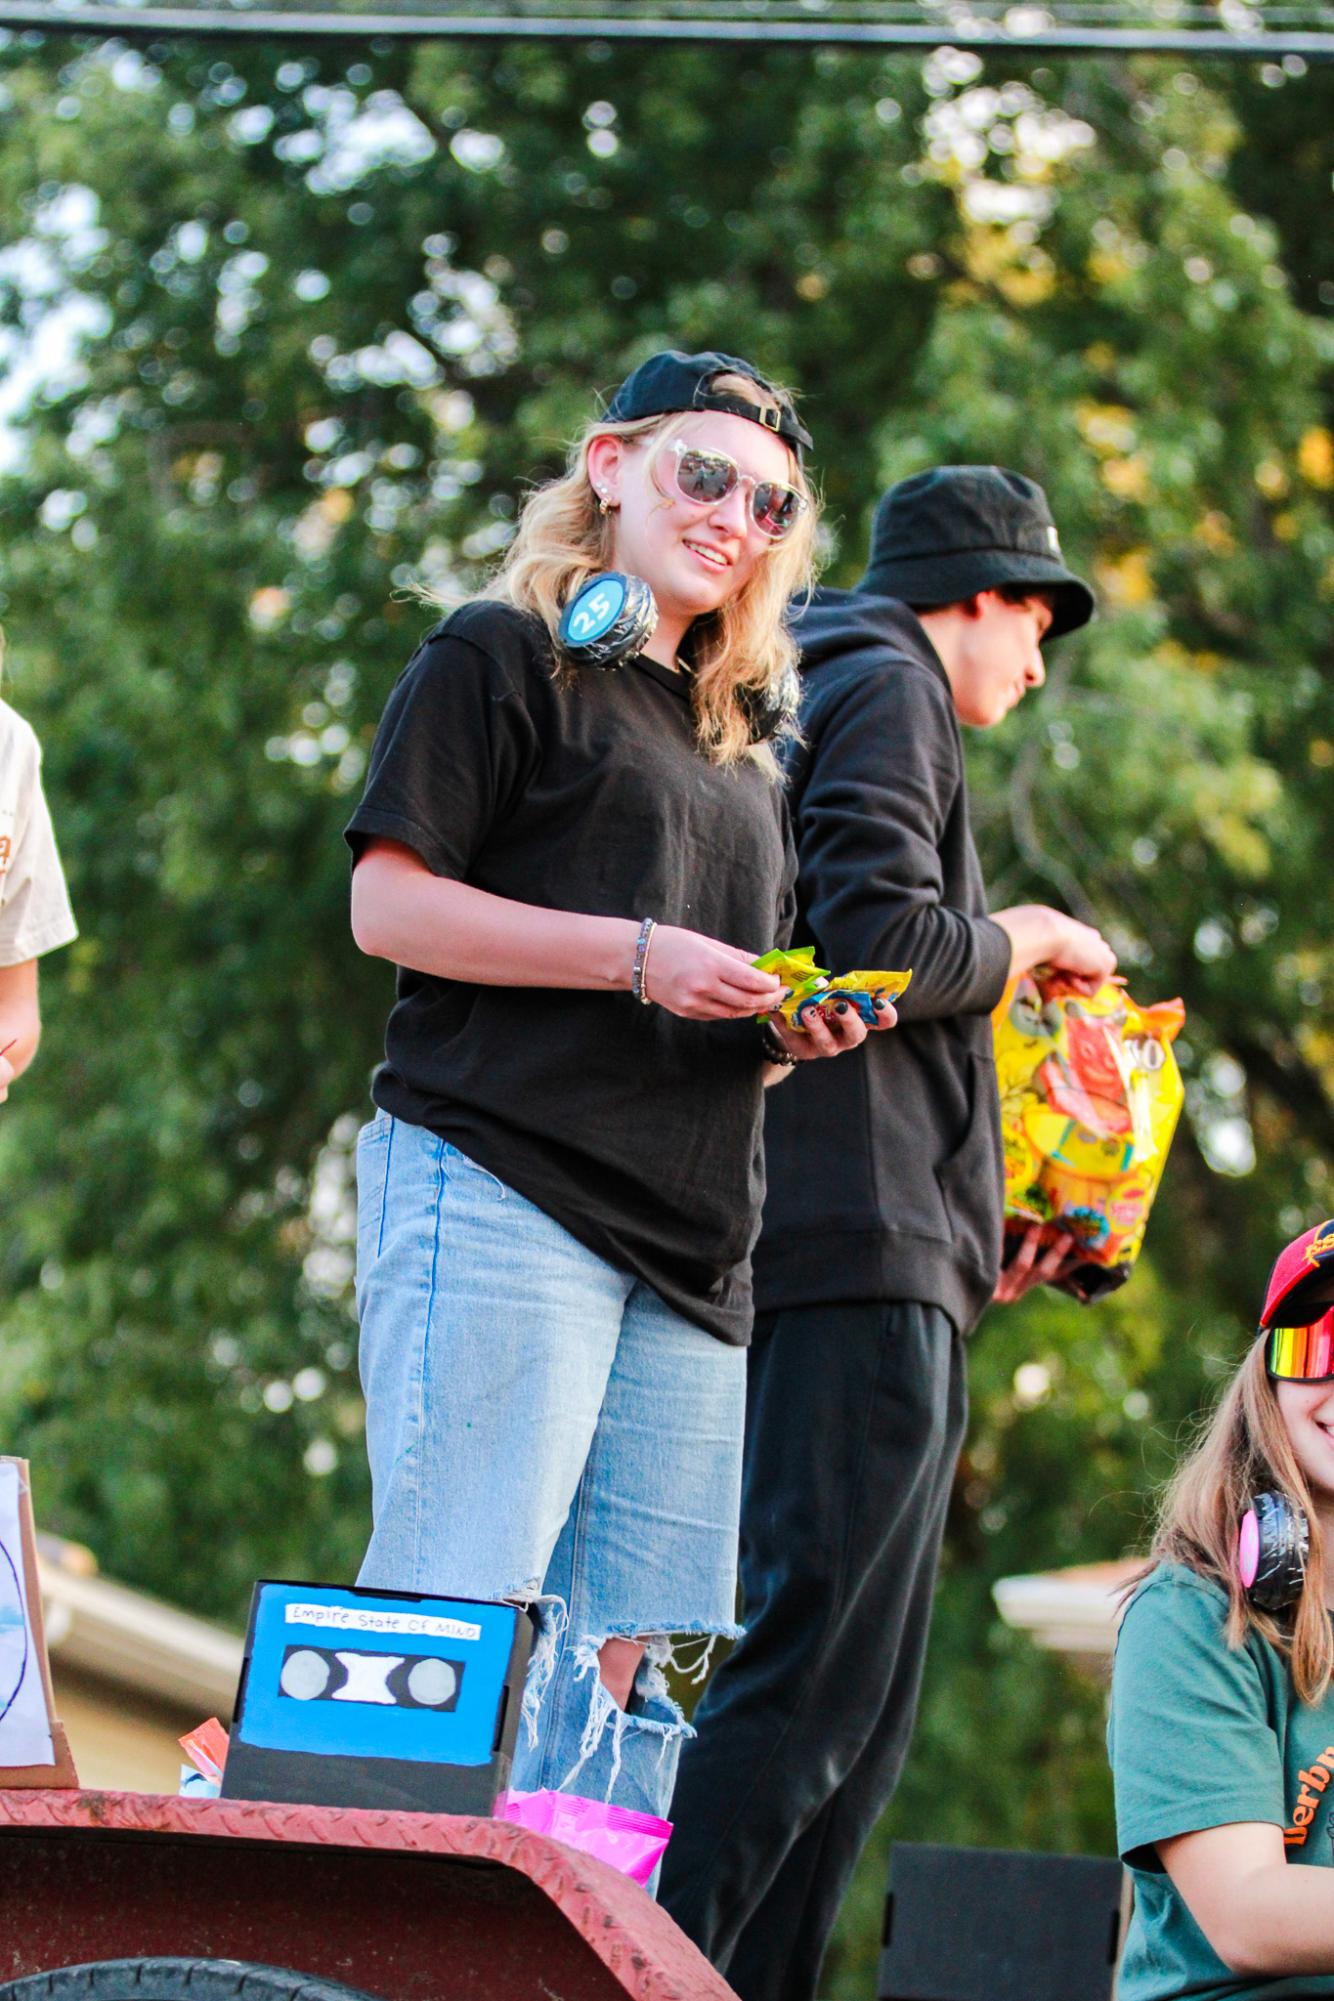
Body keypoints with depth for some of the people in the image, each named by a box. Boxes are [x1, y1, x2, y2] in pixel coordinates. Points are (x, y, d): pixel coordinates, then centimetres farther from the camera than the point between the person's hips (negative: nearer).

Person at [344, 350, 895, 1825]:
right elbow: (389, 902, -5)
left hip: (685, 1245, 7)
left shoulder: (737, 740, 26)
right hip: (501, 1188, -7)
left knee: (619, 1661, 0)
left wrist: (794, 1029, 8)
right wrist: (639, 958, -13)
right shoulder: (502, 655, 4)